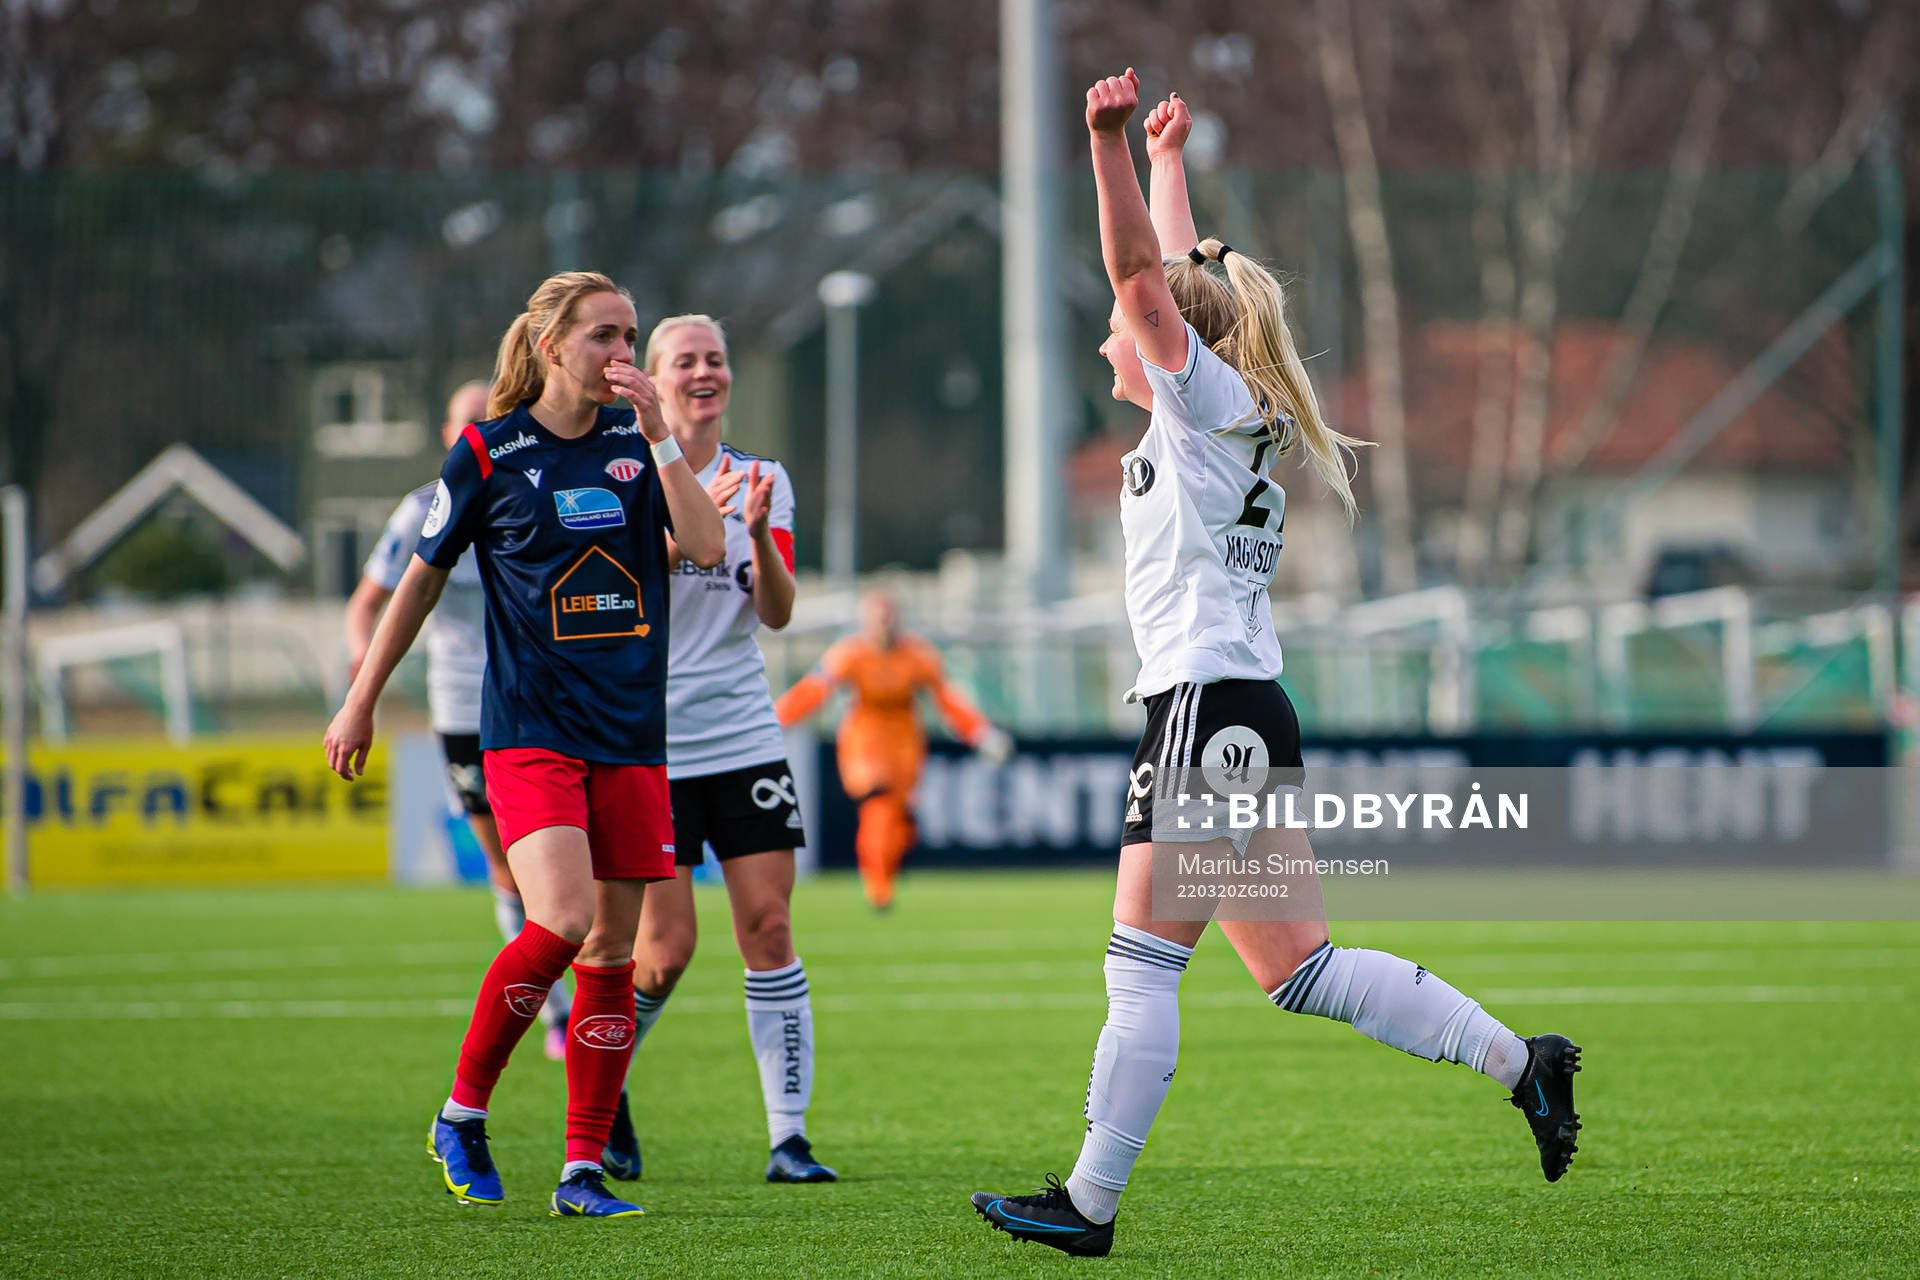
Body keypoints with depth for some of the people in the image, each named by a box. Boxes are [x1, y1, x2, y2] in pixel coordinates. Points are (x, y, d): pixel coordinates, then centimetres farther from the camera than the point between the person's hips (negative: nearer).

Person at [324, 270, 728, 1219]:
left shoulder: (638, 440, 7)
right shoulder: (487, 454, -2)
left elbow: (707, 547, -5)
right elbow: (422, 578, 8)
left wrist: (659, 436, -11)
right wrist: (361, 702, 12)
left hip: (631, 736, 4)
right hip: (529, 730, -4)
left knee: (612, 949, 2)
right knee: (561, 920, -21)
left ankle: (584, 1170, 8)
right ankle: (462, 1113, -3)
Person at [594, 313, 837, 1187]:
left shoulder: (762, 480, 8)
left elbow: (777, 614, 0)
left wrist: (758, 533, -18)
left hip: (743, 737, 3)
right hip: (648, 743, -3)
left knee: (768, 924, -6)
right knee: (666, 949, -6)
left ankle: (787, 1133, -4)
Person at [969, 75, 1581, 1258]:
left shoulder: (1210, 402, -5)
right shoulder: (1220, 417, 17)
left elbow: (1142, 274, -17)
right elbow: (1175, 273, 32)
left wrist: (1112, 144, -24)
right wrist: (1168, 159, 40)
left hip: (1211, 706, -9)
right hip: (1245, 712, 9)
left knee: (1144, 962, -6)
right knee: (1295, 967, 8)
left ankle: (1090, 1201, -4)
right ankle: (1519, 1060, 4)